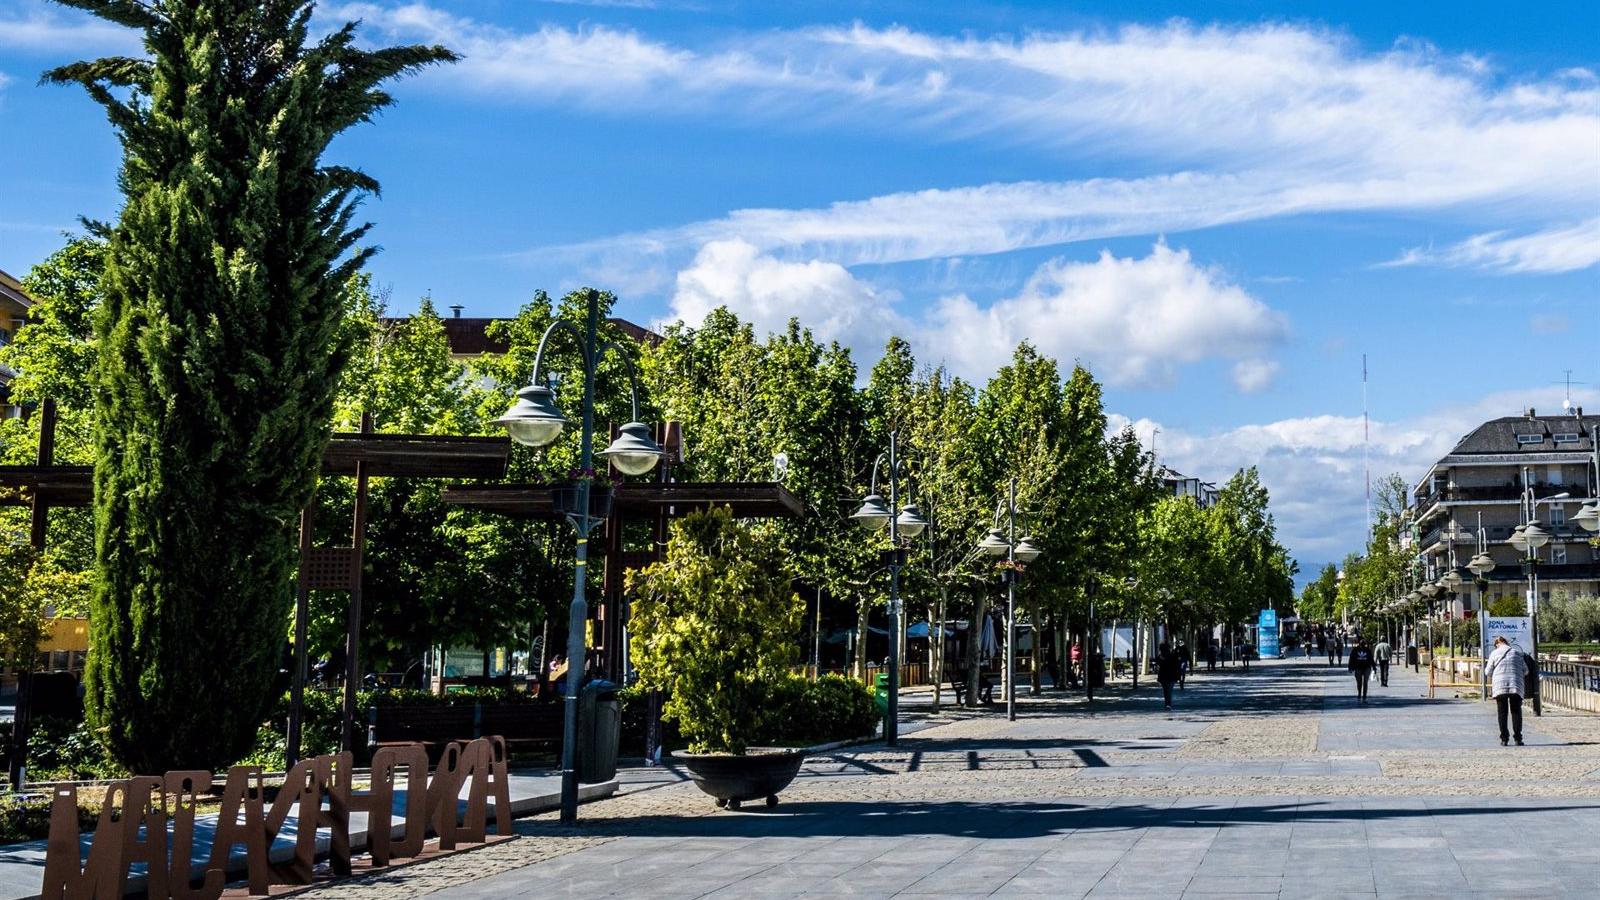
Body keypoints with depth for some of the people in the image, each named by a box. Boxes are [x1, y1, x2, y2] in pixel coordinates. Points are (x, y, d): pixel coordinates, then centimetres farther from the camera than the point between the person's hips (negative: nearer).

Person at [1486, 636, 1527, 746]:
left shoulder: (1494, 654, 3)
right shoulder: (1517, 653, 8)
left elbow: (1488, 672, 5)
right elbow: (1525, 671, 10)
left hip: (1499, 687, -1)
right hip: (1516, 687, 1)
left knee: (1502, 713, 5)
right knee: (1516, 712, 7)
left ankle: (1504, 738, 1)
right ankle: (1518, 738, 2)